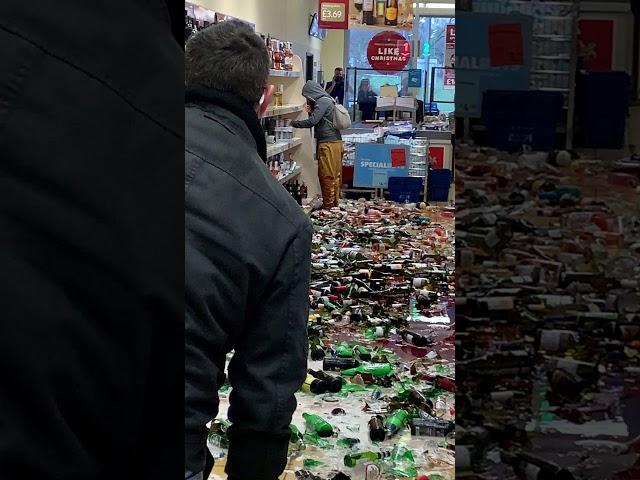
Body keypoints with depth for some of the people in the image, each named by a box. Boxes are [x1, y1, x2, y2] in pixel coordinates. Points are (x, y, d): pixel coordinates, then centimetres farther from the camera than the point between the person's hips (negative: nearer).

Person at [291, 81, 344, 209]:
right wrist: (311, 111, 8)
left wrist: (294, 123, -8)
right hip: (335, 142, 10)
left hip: (329, 144, -10)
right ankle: (334, 204, 17)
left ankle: (328, 206, -2)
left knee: (327, 176, -6)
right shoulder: (326, 101, 19)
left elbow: (312, 122, -19)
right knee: (335, 176, 12)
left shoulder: (322, 101, -11)